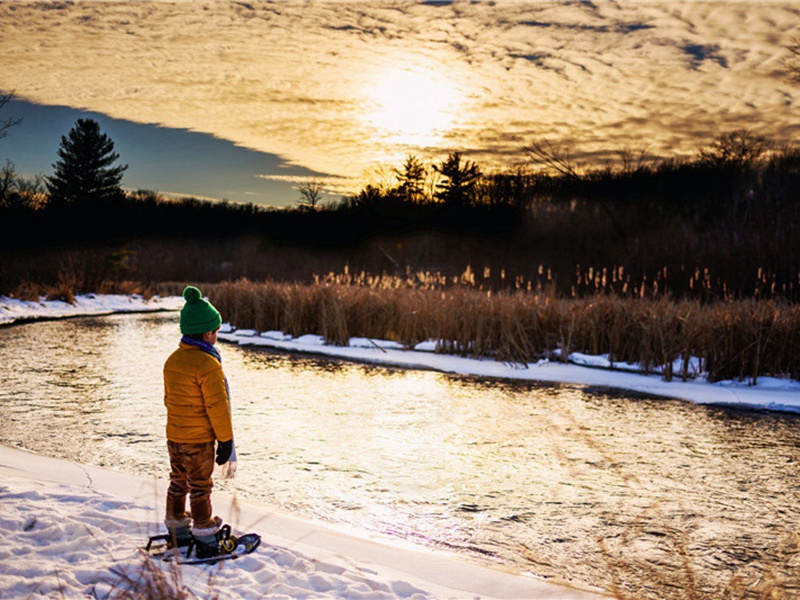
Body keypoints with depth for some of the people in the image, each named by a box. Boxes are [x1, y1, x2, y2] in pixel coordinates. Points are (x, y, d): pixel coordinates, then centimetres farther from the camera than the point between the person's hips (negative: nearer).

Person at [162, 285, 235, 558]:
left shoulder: (172, 360, 4)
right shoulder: (208, 364, -22)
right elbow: (217, 406, -19)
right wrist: (226, 440, -11)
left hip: (174, 435, 8)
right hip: (199, 438, -8)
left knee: (178, 482, 18)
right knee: (200, 487, 2)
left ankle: (178, 532, 31)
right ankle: (205, 539, 12)